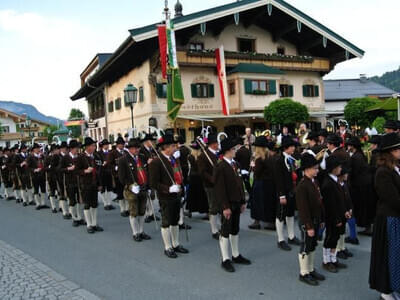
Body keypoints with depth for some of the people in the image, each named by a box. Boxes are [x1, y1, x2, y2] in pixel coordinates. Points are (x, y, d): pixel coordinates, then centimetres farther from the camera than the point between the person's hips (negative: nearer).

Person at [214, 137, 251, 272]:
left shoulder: (235, 164, 8)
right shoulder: (220, 167, -17)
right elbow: (220, 189, -18)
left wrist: (243, 201, 11)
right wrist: (225, 207, -19)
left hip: (236, 203, 8)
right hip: (227, 204, -8)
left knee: (235, 230, 18)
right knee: (225, 232, 4)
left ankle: (236, 255, 31)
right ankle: (225, 260, 15)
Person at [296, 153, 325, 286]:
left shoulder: (315, 182, 6)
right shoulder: (302, 186, -23)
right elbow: (303, 208, -22)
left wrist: (321, 220, 14)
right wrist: (309, 226, -20)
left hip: (316, 220, 9)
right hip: (307, 222, -9)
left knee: (313, 246, 19)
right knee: (305, 248, 5)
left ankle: (311, 270, 33)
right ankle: (304, 274, 18)